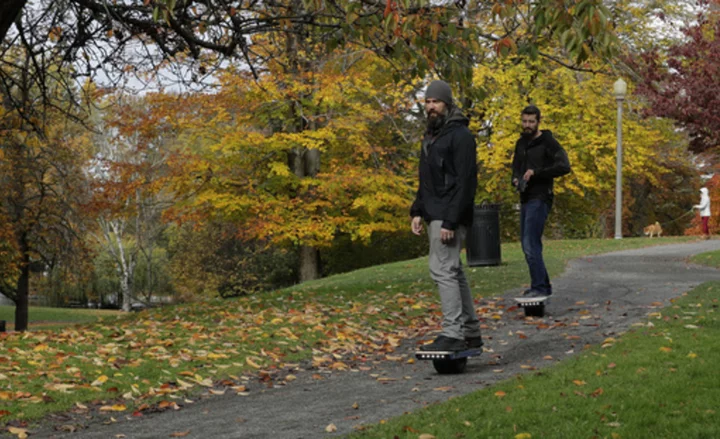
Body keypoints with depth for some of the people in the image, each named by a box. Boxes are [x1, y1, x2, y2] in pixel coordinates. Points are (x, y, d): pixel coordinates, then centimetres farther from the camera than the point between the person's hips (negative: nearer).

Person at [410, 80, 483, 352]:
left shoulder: (460, 135, -11)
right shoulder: (430, 136, 18)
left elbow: (465, 182, -18)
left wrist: (450, 221, -22)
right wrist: (417, 211, 13)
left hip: (450, 217, -10)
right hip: (434, 215, 10)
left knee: (442, 270, -14)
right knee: (453, 272, 11)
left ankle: (453, 334, -13)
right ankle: (471, 333, 17)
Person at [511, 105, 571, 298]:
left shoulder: (547, 142, -9)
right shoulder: (521, 143, 15)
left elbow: (564, 166, -20)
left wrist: (536, 172, -22)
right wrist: (515, 179, 5)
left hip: (540, 199, -9)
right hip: (525, 199, 9)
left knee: (531, 244, -15)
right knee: (526, 244, 12)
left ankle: (539, 287, -11)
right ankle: (544, 285, 22)